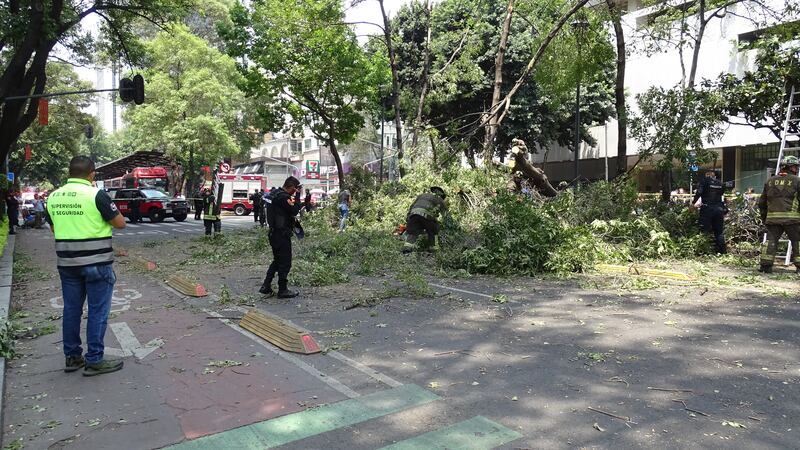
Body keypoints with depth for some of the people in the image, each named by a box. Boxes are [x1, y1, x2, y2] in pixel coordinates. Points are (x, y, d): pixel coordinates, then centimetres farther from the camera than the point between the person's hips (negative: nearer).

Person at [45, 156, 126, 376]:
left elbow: (53, 227, 19)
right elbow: (120, 223, -8)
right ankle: (94, 360, 6)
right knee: (98, 311, 2)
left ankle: (72, 357, 24)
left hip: (66, 263, 6)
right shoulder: (96, 194, -14)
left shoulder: (54, 197, 6)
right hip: (97, 263, -6)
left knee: (71, 309, 14)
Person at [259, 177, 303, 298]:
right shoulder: (284, 197, -19)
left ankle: (266, 286, 19)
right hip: (282, 234, -10)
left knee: (277, 261, 20)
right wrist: (297, 196, -14)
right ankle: (283, 290, 9)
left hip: (275, 233, 10)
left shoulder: (276, 194, 12)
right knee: (285, 262, 1)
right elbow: (295, 210, -22)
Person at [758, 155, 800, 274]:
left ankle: (766, 265, 1)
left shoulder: (770, 181, 14)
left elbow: (762, 202, 16)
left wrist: (764, 217, 23)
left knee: (771, 240, 6)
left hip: (772, 217, 4)